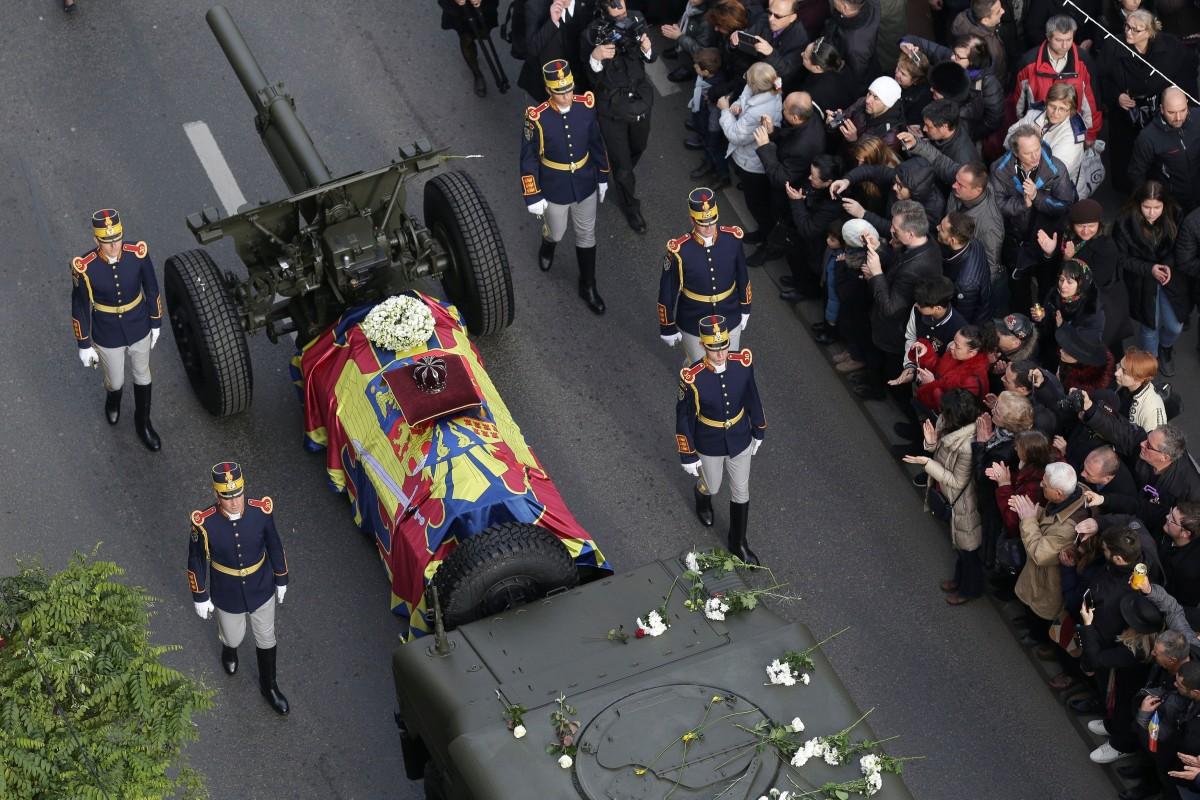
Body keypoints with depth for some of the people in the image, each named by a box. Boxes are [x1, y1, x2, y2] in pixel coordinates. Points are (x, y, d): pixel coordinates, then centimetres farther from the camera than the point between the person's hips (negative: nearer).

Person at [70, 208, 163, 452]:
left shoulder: (138, 254, -24)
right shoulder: (84, 268, -30)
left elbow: (151, 289, -6)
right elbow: (80, 307, -15)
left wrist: (156, 323, 6)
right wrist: (84, 345, -6)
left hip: (139, 330, 2)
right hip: (108, 336, -2)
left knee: (142, 376, 23)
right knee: (115, 381, 22)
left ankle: (143, 423, 49)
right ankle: (113, 399, 60)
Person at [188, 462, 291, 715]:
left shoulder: (261, 511, -25)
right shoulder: (205, 523, -30)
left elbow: (274, 546, -6)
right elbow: (196, 560, -13)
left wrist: (281, 580, 6)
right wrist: (200, 597, -3)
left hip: (262, 590, 1)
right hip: (228, 595, -1)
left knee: (266, 639, 21)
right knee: (233, 637, 25)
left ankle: (269, 686, 47)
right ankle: (229, 650, 64)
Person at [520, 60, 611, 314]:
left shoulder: (586, 106, -17)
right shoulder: (537, 117, -27)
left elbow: (596, 143, -1)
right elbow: (529, 159, -16)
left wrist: (602, 177, 9)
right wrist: (533, 196, -12)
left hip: (585, 186, 3)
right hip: (555, 190, -2)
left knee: (586, 236, 18)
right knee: (555, 233, 23)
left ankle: (588, 286, 39)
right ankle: (547, 248, 60)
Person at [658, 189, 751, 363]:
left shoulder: (732, 238, -17)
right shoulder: (679, 251, -28)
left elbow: (742, 275, 1)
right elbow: (667, 292, -15)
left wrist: (745, 309, 12)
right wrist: (668, 327, -5)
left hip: (730, 320, 3)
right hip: (694, 323, -3)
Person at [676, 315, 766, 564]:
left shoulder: (743, 364, -22)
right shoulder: (692, 377, -31)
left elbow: (752, 397, -2)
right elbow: (684, 416, -17)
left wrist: (758, 431, 10)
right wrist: (687, 455, -9)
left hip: (740, 441, 2)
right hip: (709, 445, -2)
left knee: (741, 492, 18)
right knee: (712, 486, 25)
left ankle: (739, 543, 41)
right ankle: (701, 497, 63)